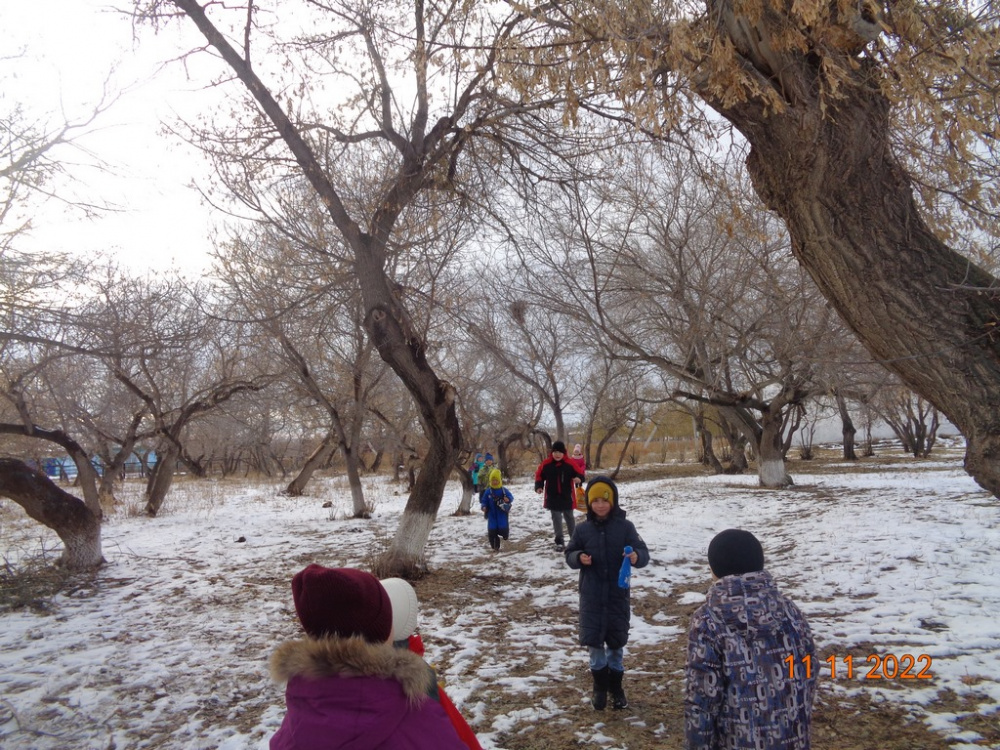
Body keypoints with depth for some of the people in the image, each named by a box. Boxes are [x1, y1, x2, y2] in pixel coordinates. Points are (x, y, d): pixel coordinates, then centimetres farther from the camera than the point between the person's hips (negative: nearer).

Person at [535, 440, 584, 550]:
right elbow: (539, 475, 4)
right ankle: (559, 542, 8)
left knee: (569, 517, 14)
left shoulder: (569, 464, -11)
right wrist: (538, 486, -10)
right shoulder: (546, 464, -7)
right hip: (552, 497, 0)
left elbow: (579, 474, -5)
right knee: (556, 518, 3)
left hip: (566, 496, 0)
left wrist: (578, 478, -28)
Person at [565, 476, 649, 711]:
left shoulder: (625, 526, -7)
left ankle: (616, 687, 30)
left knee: (616, 642, 11)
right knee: (594, 642, 5)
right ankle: (600, 687, 25)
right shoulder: (583, 529, -2)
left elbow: (643, 553, -9)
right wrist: (579, 558, -17)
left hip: (618, 596, -1)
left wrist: (636, 556, -32)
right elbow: (569, 555, 6)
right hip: (591, 597, 1)